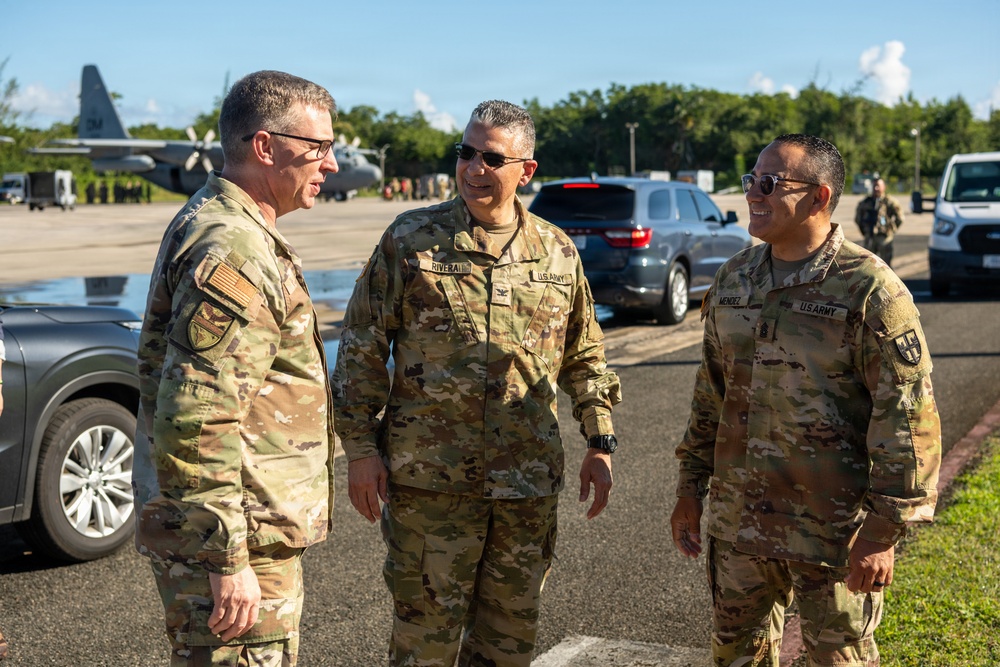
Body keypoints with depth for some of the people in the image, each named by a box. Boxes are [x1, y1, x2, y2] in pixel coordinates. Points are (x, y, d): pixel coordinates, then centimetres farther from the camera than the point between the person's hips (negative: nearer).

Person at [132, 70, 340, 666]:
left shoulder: (210, 222, 14)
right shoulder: (231, 254, -21)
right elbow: (197, 422, -27)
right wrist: (227, 562, -24)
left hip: (252, 527, 10)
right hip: (239, 537, -10)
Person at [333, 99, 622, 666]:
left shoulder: (558, 252, 7)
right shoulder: (410, 239, -1)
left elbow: (585, 357, 16)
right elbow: (362, 348, 0)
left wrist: (600, 443, 10)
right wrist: (361, 447, -5)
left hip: (529, 482, 3)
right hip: (429, 476, -3)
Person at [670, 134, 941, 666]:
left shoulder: (870, 291, -14)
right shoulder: (733, 279, 7)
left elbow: (907, 417, -15)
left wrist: (884, 529, -17)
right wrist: (691, 485, 14)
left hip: (834, 532, -6)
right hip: (737, 520, 6)